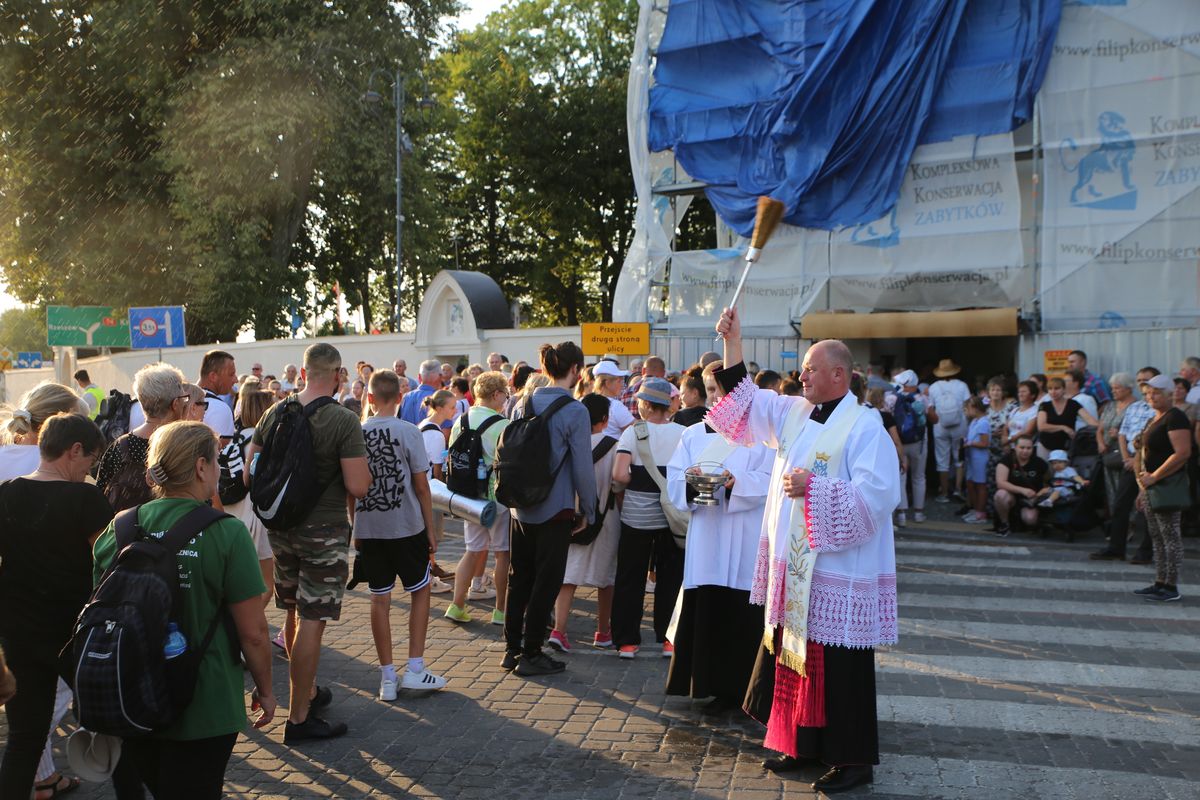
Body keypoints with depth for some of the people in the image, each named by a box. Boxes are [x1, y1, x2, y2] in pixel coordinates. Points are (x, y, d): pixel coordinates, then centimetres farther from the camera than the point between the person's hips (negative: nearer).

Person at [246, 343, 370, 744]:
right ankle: (299, 718, 7)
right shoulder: (343, 420, -18)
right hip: (323, 531, -7)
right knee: (311, 622, 0)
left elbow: (251, 466, 9)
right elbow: (358, 486, -21)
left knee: (294, 613, 20)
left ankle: (307, 690, 38)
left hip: (281, 527, 7)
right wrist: (364, 469, 0)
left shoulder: (276, 412, 1)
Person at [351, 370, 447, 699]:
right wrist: (431, 530, 1)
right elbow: (421, 487, -8)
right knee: (420, 591, 14)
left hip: (368, 528, 3)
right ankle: (415, 669, 10)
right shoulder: (408, 432, -10)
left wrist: (356, 529, 15)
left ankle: (387, 678, 15)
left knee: (380, 598, 9)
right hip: (406, 526, -3)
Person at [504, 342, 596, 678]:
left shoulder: (524, 404, 3)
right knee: (546, 583, 6)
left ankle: (512, 649, 24)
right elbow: (582, 467, -13)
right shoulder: (574, 411, -14)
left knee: (519, 580, 16)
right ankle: (531, 654, 13)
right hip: (555, 511, -6)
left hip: (521, 508, 6)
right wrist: (588, 511, -1)